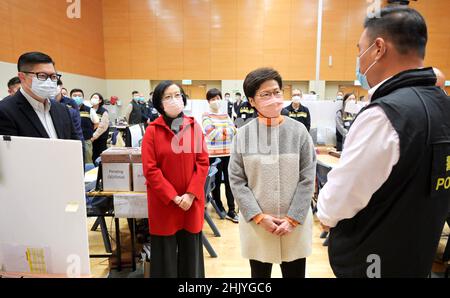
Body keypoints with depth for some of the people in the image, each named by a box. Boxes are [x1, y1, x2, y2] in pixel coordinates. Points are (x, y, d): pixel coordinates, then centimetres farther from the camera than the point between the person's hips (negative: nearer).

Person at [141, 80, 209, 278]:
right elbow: (150, 169, -9)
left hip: (192, 200, 2)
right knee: (166, 252, 10)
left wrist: (190, 194, -11)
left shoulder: (195, 128, 2)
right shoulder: (152, 130, -6)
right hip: (163, 202, -2)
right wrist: (173, 197, -13)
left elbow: (203, 163, -1)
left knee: (190, 250, 12)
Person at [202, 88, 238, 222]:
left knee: (229, 182, 5)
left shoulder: (226, 115, 12)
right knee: (216, 182, 10)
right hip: (214, 154, -4)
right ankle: (219, 207, 27)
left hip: (228, 153, 4)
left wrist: (219, 130, -11)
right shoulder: (206, 116, -2)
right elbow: (211, 134, -15)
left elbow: (233, 131, 3)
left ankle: (231, 211, 13)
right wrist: (225, 130, -6)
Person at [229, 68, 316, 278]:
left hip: (295, 225, 0)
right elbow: (236, 180, -4)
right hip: (256, 225, 1)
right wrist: (259, 216, -11)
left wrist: (292, 219, -9)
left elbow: (307, 179, -4)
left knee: (295, 273, 15)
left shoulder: (298, 131, -5)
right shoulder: (243, 135, -4)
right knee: (259, 274, 18)